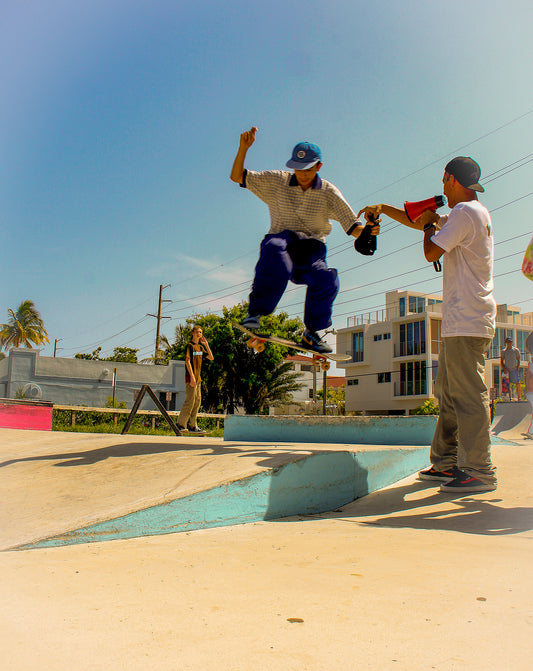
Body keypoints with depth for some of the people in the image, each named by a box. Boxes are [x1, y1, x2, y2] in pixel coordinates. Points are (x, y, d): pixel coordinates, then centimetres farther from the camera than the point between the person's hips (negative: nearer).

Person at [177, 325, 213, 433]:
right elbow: (187, 361, -14)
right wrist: (192, 377, -20)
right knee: (190, 401, -9)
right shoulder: (189, 345, -7)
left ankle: (192, 425, 13)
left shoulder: (200, 347, 15)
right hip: (191, 378, -8)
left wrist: (206, 344, 8)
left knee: (197, 401, 9)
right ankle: (180, 424, -3)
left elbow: (211, 358, 15)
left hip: (198, 378, 8)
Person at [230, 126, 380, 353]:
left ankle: (311, 333, -9)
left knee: (327, 279, -30)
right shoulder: (277, 181, 6)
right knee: (275, 257, -40)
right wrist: (244, 148, -9)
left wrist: (367, 231, -22)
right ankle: (255, 313, -34)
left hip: (311, 250, 1)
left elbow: (353, 227, 1)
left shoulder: (329, 192, 5)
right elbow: (237, 177, 5)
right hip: (281, 241, -1)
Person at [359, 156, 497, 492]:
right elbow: (419, 222, 32)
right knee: (448, 394, 12)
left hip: (467, 322, -11)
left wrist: (430, 225, 6)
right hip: (461, 322, 11)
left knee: (469, 395, -10)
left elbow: (431, 252, -13)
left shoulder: (464, 212, -10)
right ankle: (446, 463, 18)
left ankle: (479, 471, -6)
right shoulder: (475, 213, 23)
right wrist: (384, 208, 30)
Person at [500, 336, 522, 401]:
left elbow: (518, 360, 6)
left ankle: (519, 398, -8)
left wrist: (517, 368, -5)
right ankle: (510, 398, 5)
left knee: (517, 384, -10)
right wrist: (504, 368, -6)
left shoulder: (516, 350, 6)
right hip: (507, 370, 1)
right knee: (508, 385, -1)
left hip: (514, 370, -1)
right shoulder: (503, 351, 9)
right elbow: (501, 362, 8)